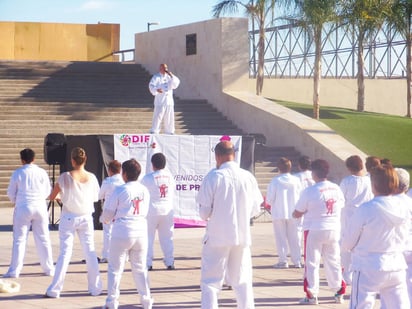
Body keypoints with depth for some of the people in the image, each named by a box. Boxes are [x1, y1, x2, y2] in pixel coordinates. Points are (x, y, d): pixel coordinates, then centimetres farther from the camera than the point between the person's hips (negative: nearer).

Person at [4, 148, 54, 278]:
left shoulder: (17, 173, -6)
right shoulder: (42, 172, -1)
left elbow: (11, 193, 2)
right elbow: (47, 191, 8)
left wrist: (15, 201, 23)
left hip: (23, 208, -2)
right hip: (40, 208, 2)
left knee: (19, 239, 3)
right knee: (43, 239, 11)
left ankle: (14, 271, 0)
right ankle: (49, 268, 16)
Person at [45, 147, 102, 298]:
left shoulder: (65, 177, -10)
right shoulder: (91, 178, -4)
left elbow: (52, 197, -5)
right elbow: (96, 198, 6)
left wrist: (61, 192, 15)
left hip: (69, 218, -2)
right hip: (86, 217, 2)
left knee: (65, 253, 0)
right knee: (90, 252, 10)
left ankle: (54, 290, 0)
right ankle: (95, 287, 13)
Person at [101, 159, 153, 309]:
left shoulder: (120, 191, -10)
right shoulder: (144, 191, 3)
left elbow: (107, 214, -5)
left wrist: (106, 219, 20)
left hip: (122, 232, -4)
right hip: (141, 231, 4)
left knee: (115, 268, 7)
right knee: (140, 268, 16)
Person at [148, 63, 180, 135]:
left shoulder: (169, 77, 16)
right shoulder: (156, 77, -1)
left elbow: (176, 83, 6)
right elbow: (151, 85, -15)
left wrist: (171, 76, -8)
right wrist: (156, 90, -35)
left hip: (169, 101, 5)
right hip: (160, 101, -5)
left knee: (169, 117, 10)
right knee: (158, 116, -11)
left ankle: (169, 132, 21)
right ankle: (154, 132, -8)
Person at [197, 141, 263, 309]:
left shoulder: (213, 177, -11)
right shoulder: (248, 177, -1)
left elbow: (204, 212, -10)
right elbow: (255, 209, 7)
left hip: (217, 237, -3)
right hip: (242, 236, 4)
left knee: (210, 282, 2)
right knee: (242, 280, 16)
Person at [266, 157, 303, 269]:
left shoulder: (275, 181, -11)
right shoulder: (296, 180, -5)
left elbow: (269, 199, -10)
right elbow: (301, 196, -2)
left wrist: (272, 204, 11)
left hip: (279, 213, -2)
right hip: (293, 213, 2)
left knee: (281, 237, 6)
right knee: (294, 238, 10)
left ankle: (283, 261, 3)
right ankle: (296, 261, 10)